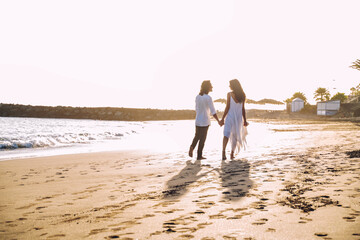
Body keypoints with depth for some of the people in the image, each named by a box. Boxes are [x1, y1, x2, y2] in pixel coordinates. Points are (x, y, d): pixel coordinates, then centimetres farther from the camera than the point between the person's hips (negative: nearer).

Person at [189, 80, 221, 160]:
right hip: (205, 121, -5)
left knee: (197, 136, 20)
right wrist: (218, 121, -8)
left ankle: (192, 147, -3)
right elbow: (213, 111, -16)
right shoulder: (208, 98, -16)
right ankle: (199, 155, 9)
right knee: (202, 138, 5)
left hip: (198, 120, 5)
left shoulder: (197, 97, 2)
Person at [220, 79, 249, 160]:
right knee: (235, 135, 16)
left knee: (226, 134, -6)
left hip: (230, 117, -4)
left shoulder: (229, 94, -8)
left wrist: (222, 118, -5)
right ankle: (232, 153, 20)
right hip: (239, 118, 4)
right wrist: (245, 120, 11)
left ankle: (224, 151, -28)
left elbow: (227, 107, -10)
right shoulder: (242, 95, 3)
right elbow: (243, 109, 4)